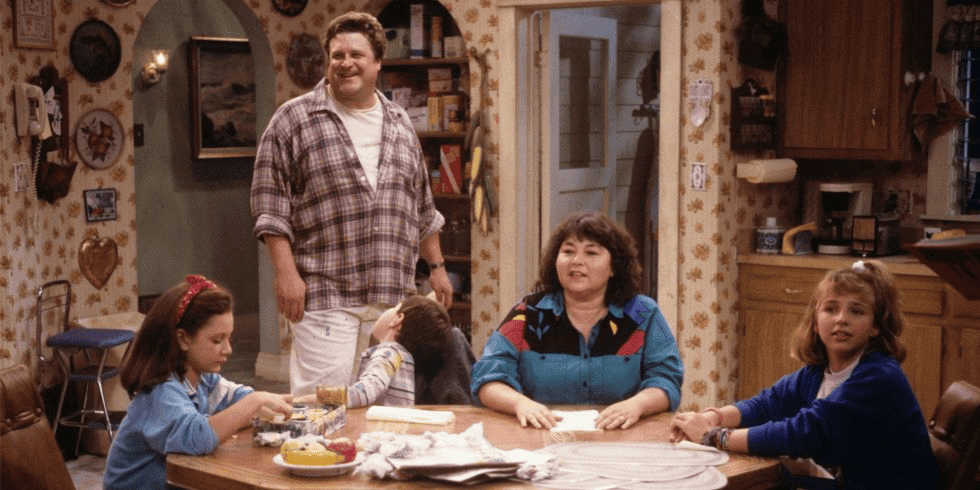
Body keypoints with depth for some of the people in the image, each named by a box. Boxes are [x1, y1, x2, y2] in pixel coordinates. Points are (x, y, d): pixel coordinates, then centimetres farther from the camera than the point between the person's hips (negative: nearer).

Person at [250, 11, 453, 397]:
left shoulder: (400, 124, 16)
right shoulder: (294, 119, -1)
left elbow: (423, 209, 22)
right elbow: (270, 206, -5)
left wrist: (437, 267, 19)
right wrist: (286, 273, -12)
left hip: (393, 293, 5)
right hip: (324, 293, -5)